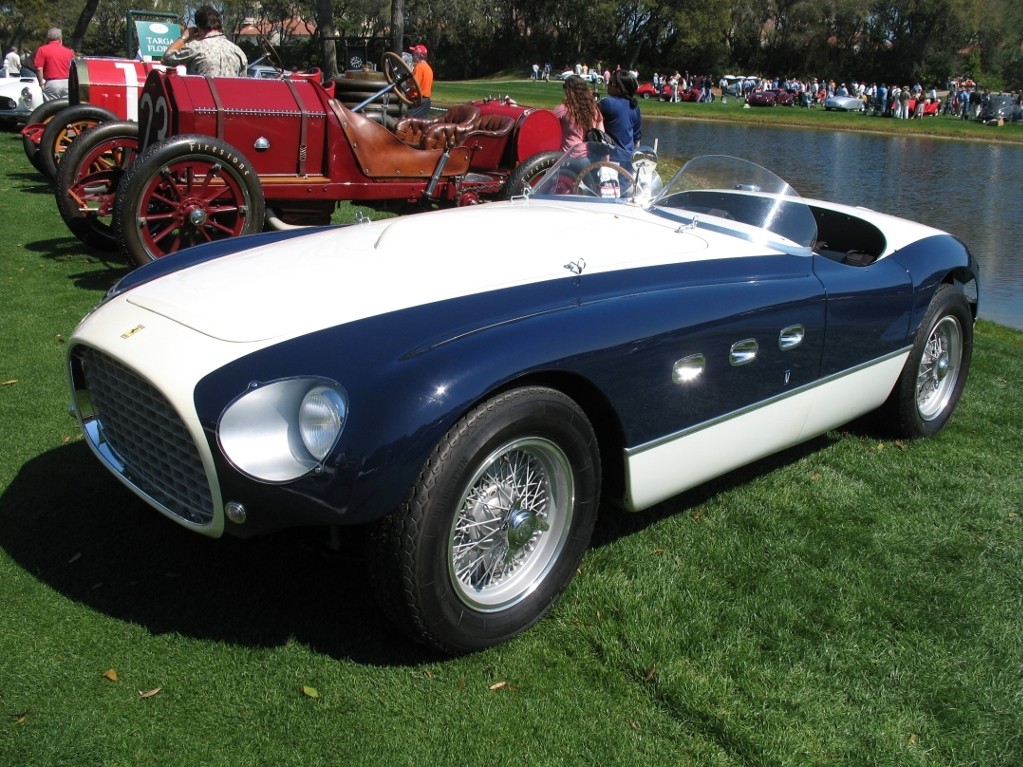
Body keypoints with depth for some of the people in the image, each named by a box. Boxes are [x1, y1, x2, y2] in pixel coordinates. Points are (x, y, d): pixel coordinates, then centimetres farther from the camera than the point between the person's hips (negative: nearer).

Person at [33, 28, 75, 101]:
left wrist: (41, 83, 0)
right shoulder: (69, 51, 8)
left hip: (52, 83, -3)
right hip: (67, 83, 3)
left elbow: (39, 68, -7)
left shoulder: (42, 50, 0)